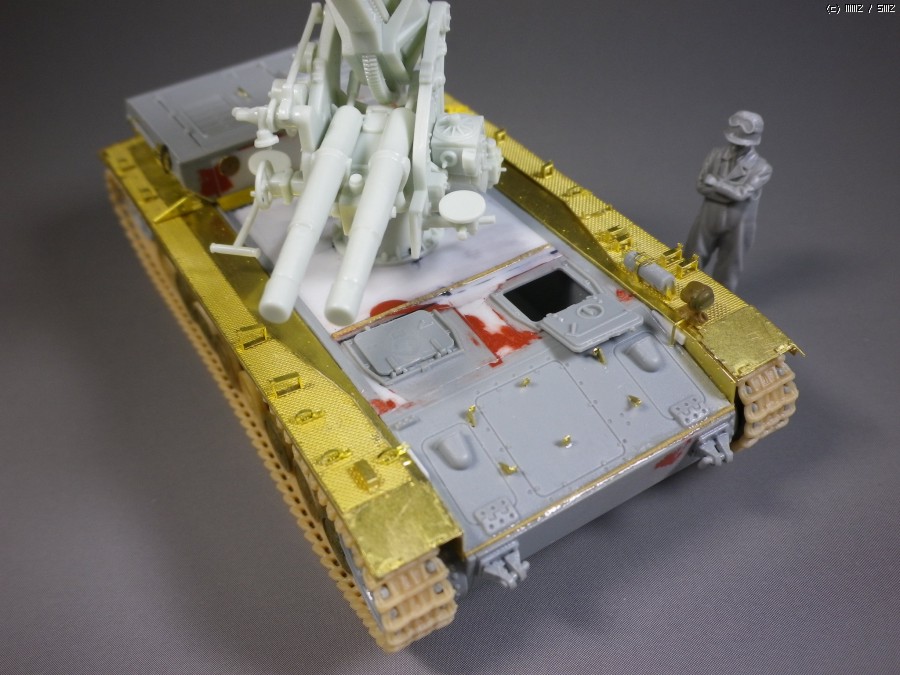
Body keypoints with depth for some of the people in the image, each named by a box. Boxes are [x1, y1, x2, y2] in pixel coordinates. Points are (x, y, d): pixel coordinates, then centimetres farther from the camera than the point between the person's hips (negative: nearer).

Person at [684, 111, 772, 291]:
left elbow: (741, 193, -24)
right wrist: (730, 193, -20)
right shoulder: (716, 155, -5)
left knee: (728, 271, 11)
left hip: (737, 225, -2)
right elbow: (701, 185, -10)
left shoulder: (762, 168, -15)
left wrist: (715, 182, -14)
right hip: (709, 218, 2)